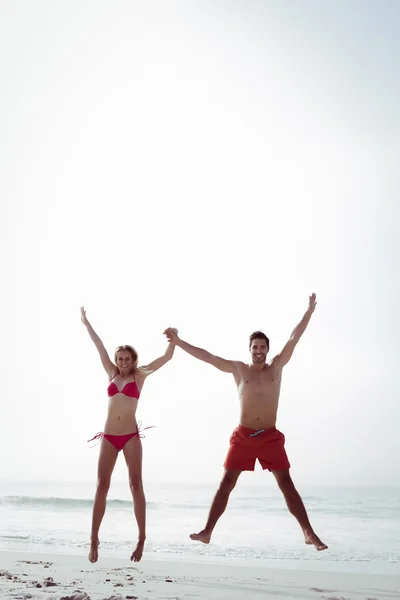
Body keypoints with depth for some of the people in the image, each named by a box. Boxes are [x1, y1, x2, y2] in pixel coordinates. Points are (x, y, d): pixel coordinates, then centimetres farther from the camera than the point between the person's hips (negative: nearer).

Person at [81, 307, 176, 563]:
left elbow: (166, 358, -3)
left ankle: (142, 538, 7)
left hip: (131, 437, -2)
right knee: (102, 486, -1)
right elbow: (100, 347, 10)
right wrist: (86, 322, 14)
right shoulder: (112, 374, 11)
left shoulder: (139, 375, 4)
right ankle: (94, 538, 6)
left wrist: (174, 340, -16)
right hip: (108, 437, 2)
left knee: (136, 486, -1)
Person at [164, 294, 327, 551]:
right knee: (226, 484, 1)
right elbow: (206, 356, 3)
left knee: (287, 484, -1)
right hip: (243, 436, 0)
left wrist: (309, 311, -6)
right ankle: (207, 531, 7)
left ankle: (309, 533, 4)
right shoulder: (238, 369, 6)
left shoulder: (277, 367, 6)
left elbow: (294, 339, 0)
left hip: (271, 436, 0)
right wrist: (179, 342, 0)